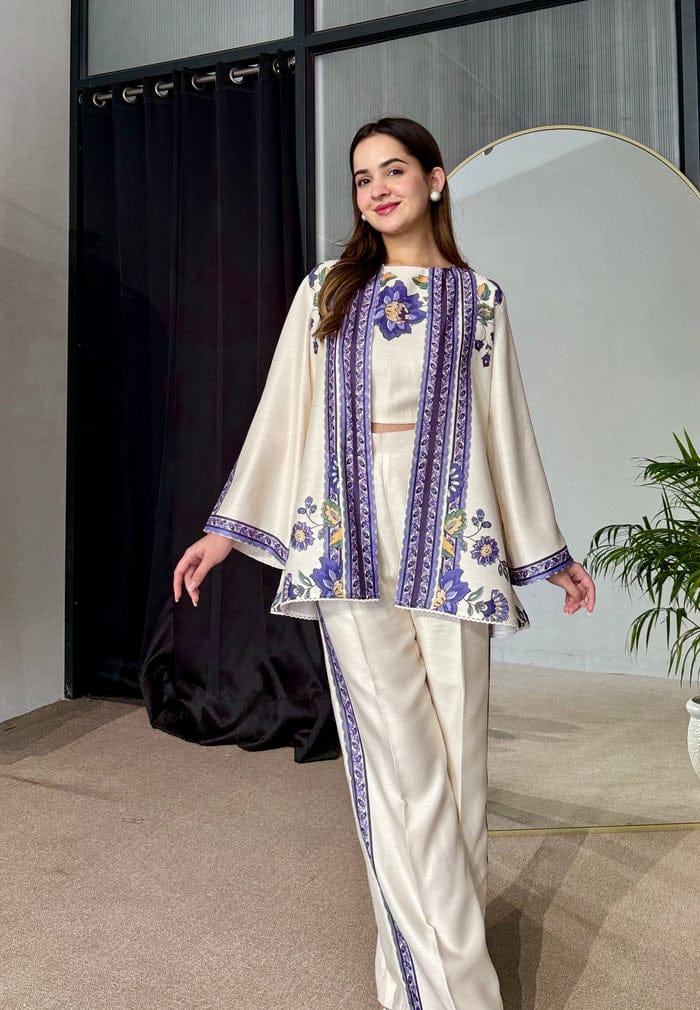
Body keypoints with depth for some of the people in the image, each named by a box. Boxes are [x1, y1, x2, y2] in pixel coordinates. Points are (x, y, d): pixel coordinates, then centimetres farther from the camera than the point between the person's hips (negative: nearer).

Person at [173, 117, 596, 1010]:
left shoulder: (478, 299, 13)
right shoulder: (326, 290, 14)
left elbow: (505, 430, 14)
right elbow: (283, 416, 12)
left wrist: (548, 554, 14)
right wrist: (225, 529, 8)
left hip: (449, 534, 1)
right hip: (350, 536, 0)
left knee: (454, 757, 1)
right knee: (400, 762, -5)